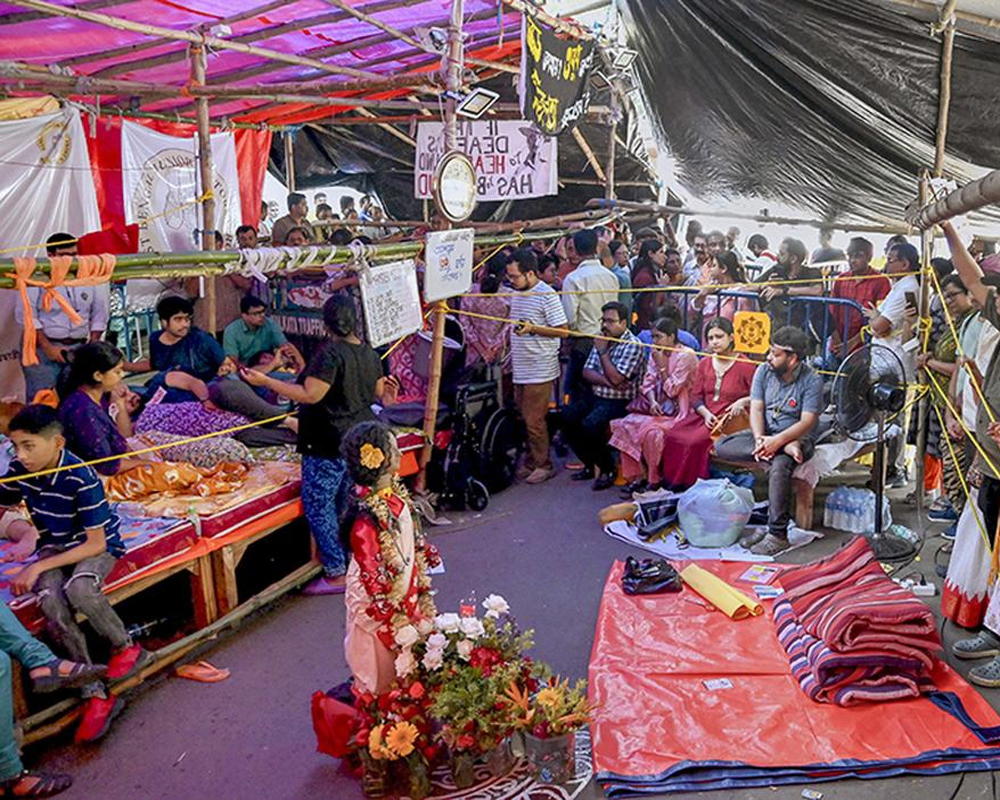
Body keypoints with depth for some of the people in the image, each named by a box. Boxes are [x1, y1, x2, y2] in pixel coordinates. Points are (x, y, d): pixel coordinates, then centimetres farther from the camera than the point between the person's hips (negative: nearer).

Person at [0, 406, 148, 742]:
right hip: (53, 547, 5)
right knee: (50, 600, -29)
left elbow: (95, 543, -22)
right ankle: (96, 694, -23)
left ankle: (126, 648, -7)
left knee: (78, 589, -38)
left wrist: (39, 567, -25)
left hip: (97, 546, -5)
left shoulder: (81, 479, -25)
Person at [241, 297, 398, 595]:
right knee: (347, 504, 17)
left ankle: (336, 574, 6)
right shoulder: (369, 354, 6)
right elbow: (378, 393, 16)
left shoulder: (330, 353, -19)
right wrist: (388, 391, 40)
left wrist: (266, 381, -16)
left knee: (319, 507, 1)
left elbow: (310, 395, -22)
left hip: (328, 445, -8)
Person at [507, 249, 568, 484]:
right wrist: (511, 354, 22)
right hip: (520, 368, 8)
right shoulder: (517, 293, 13)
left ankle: (543, 465, 9)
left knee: (534, 420, -4)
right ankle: (531, 462, 23)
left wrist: (533, 328, -23)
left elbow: (563, 330, -14)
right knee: (525, 418, 12)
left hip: (540, 370, -8)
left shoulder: (547, 295, -12)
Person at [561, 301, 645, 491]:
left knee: (590, 424, -29)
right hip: (596, 396, 8)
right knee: (567, 418, -12)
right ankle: (590, 464, 6)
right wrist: (606, 381, -14)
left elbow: (616, 378, -21)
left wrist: (602, 351, -14)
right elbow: (587, 372, 5)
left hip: (620, 402, -7)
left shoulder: (633, 345, -11)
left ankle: (608, 469, -7)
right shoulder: (602, 340, 12)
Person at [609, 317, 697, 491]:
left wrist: (662, 365, -13)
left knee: (651, 430, -31)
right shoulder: (655, 353, 11)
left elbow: (672, 390, -12)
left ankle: (654, 480, -13)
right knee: (626, 424, -15)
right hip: (657, 407, 7)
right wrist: (652, 402, -13)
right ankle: (633, 476, -11)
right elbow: (648, 382, 5)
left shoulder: (685, 356, -10)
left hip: (677, 411, -7)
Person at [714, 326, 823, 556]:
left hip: (796, 437, -5)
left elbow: (807, 422, -18)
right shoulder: (764, 371, 1)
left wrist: (778, 441, -32)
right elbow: (756, 409, -4)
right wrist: (759, 439, -22)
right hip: (765, 433, 5)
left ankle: (777, 535, -30)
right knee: (721, 446, -19)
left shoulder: (811, 381, -12)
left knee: (779, 466, -38)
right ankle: (785, 449, -22)